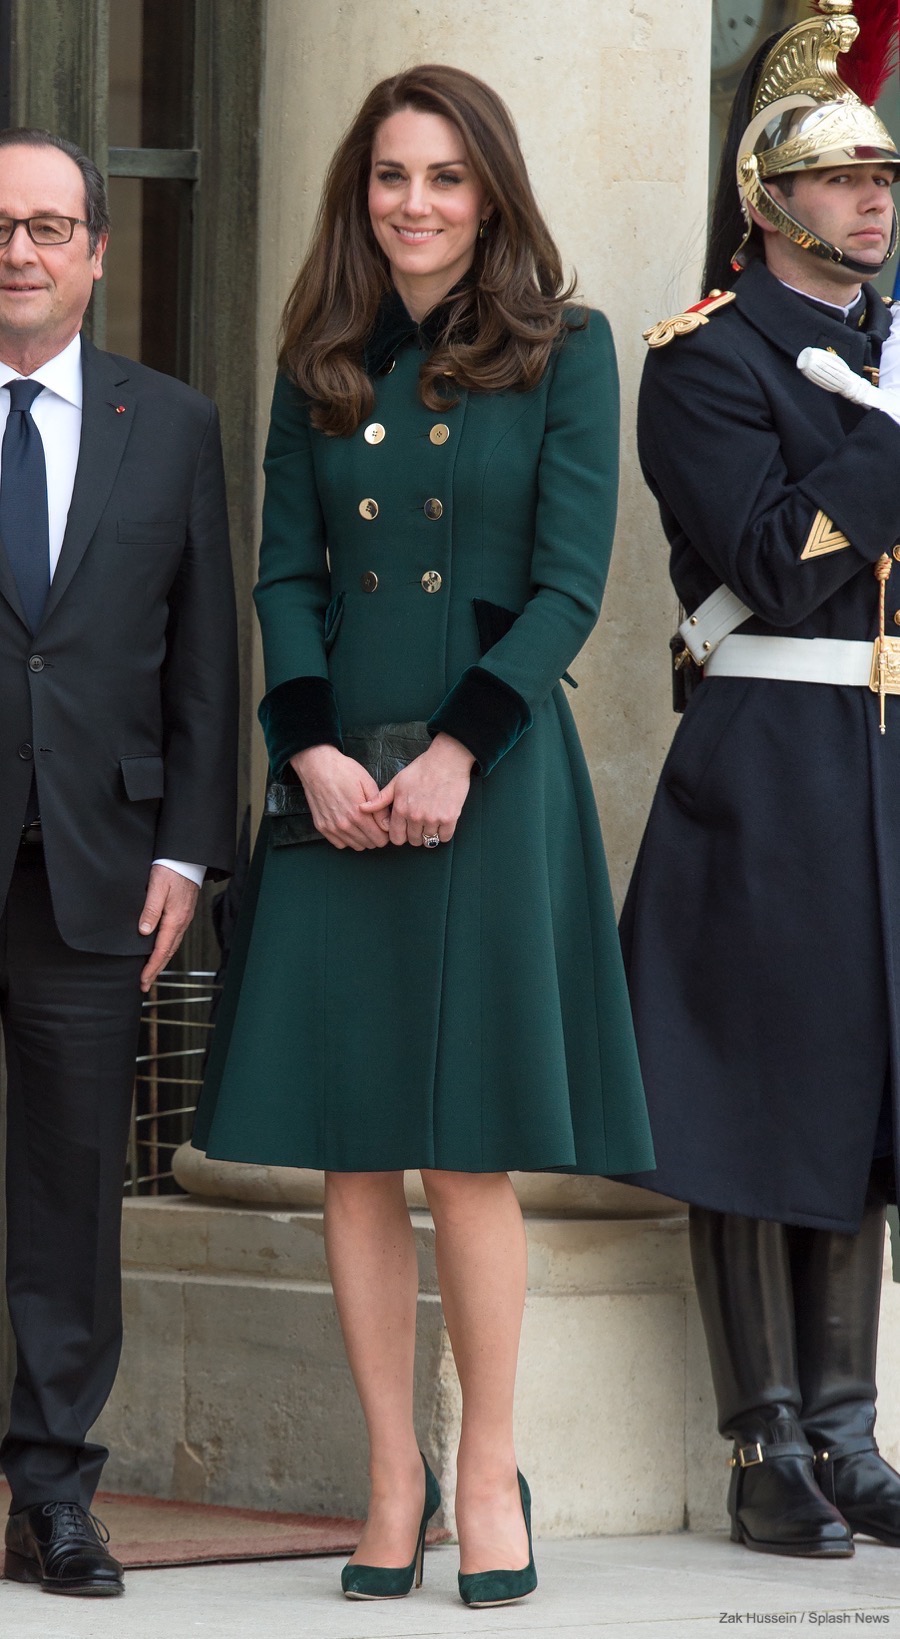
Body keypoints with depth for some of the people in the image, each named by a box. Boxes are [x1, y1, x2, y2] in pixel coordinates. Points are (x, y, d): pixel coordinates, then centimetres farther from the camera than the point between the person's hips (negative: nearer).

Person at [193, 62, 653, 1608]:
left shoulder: (563, 352, 2)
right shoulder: (321, 367, 12)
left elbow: (570, 583, -4)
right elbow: (285, 573, 9)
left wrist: (455, 753, -14)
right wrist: (312, 750, -7)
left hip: (490, 774, -3)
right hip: (338, 781, 3)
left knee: (469, 1150, -5)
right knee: (350, 1148, 1)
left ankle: (488, 1470, 4)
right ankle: (393, 1471, 8)